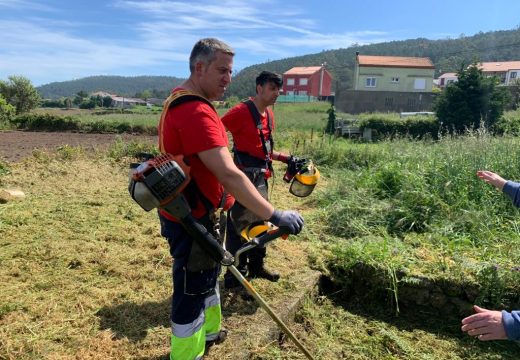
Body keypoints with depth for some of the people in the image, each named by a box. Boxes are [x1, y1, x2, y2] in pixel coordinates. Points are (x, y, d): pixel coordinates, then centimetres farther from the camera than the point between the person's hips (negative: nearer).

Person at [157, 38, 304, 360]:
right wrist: (274, 215, -32)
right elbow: (229, 175, -35)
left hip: (191, 212, 11)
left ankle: (209, 332, 49)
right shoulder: (196, 112, -27)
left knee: (208, 274, 26)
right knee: (192, 290, 7)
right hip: (192, 219, -11)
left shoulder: (182, 102, 9)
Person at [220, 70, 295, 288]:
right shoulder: (241, 111, -16)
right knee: (238, 226, 1)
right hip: (243, 176, -9)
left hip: (260, 176, 9)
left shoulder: (269, 114, 11)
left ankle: (256, 266, 37)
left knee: (260, 222, 19)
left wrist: (286, 158, 10)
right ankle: (235, 276, 14)